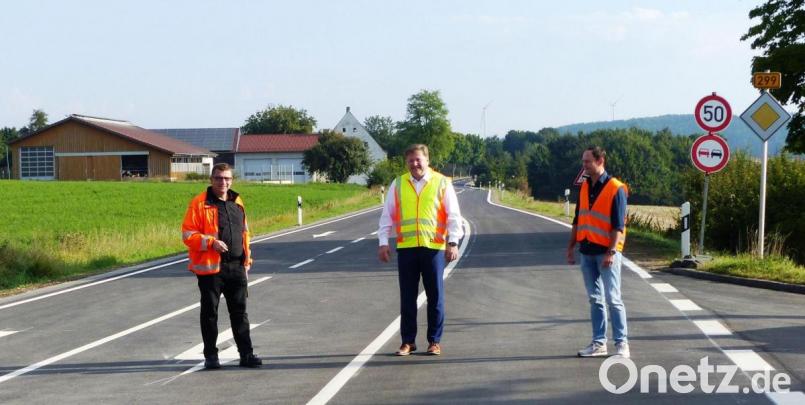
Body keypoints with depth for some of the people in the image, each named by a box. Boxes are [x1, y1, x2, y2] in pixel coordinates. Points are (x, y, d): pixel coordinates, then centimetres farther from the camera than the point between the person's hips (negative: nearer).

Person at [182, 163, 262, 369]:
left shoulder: (237, 203, 13)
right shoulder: (199, 203, -5)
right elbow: (188, 235, -8)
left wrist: (247, 258, 15)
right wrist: (211, 242, -20)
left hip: (236, 267, 5)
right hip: (210, 267, -5)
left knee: (239, 311, 8)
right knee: (210, 312, 4)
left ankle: (246, 354, 12)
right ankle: (210, 356, 12)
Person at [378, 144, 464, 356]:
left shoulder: (442, 183, 3)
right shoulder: (398, 184, 8)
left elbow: (453, 215, 3)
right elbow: (387, 215, 11)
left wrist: (453, 242, -5)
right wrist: (383, 242, 5)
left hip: (434, 247, -1)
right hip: (405, 248, 2)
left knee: (435, 296, 4)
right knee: (407, 297, 5)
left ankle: (435, 341, 13)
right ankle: (408, 341, 14)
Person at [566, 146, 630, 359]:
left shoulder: (615, 189, -10)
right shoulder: (585, 187, 12)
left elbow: (618, 225, -14)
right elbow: (578, 220, 19)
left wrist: (611, 252, -21)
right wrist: (571, 247, 15)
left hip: (606, 252, -7)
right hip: (587, 251, 7)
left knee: (613, 299, -6)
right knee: (595, 299, 10)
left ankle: (621, 343, -1)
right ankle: (599, 343, 15)